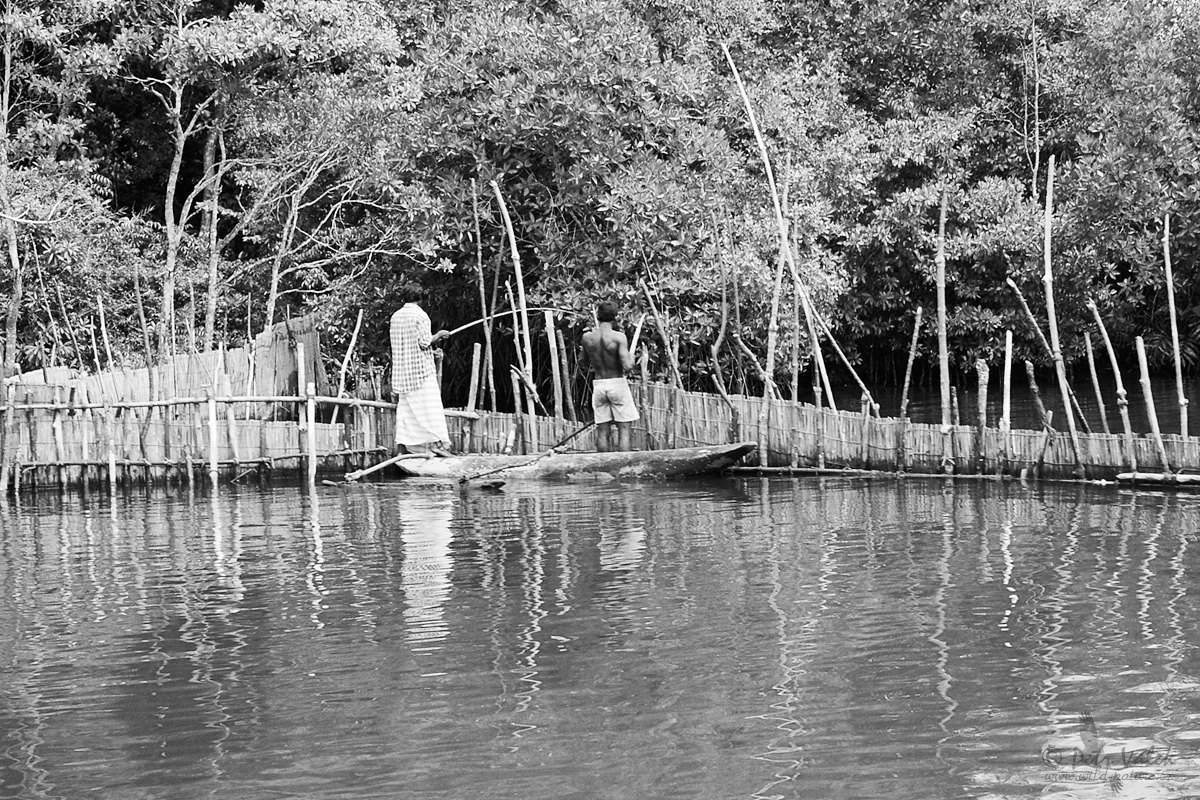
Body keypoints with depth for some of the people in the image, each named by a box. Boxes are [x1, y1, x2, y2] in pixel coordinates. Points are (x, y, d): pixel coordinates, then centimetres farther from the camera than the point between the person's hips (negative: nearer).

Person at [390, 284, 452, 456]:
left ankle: (403, 443, 6)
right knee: (429, 404, -4)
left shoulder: (395, 316, 8)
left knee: (405, 406, 9)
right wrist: (438, 335, 3)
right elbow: (425, 342, -15)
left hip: (402, 368, 6)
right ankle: (436, 442, -8)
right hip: (420, 367, -6)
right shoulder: (420, 315, -11)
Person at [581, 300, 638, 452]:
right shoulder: (618, 337, -13)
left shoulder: (587, 337, -1)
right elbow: (627, 366, -20)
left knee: (603, 432, 7)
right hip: (617, 383, -4)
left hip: (598, 384, 4)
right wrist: (631, 357, 3)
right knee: (624, 430, 0)